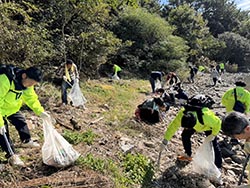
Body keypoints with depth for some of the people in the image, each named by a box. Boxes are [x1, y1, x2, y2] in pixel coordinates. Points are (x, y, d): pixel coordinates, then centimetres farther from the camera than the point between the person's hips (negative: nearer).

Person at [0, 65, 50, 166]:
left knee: (21, 121, 17)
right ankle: (12, 156, 7)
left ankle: (26, 141, 41)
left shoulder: (27, 82, -12)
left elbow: (31, 98, -1)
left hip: (12, 107, 8)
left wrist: (41, 112, -8)